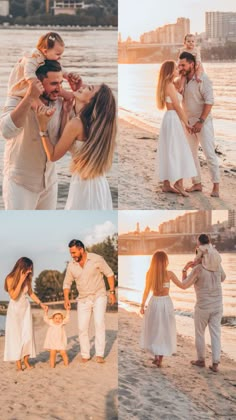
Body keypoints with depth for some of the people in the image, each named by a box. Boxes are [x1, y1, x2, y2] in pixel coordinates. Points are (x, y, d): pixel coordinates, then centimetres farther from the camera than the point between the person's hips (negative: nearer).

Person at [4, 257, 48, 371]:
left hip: (25, 308, 4)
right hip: (14, 310, -4)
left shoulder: (27, 279, -3)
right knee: (16, 335, -2)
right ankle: (18, 363, 1)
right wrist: (21, 281, -25)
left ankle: (26, 360, 6)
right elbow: (14, 296, -22)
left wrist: (40, 303, 3)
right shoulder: (10, 279, -16)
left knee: (27, 334, -1)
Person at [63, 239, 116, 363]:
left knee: (99, 323, -18)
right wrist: (66, 298, -5)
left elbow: (109, 274, -5)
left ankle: (100, 354, -15)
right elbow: (67, 283, 8)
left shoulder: (96, 259, -13)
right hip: (83, 299, 4)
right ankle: (85, 355, 12)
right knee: (82, 327, 0)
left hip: (99, 297, -3)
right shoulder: (71, 266, -3)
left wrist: (112, 292, -9)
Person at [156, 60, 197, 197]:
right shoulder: (170, 85, -14)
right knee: (179, 152, -5)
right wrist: (186, 123, -8)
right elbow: (177, 107, -14)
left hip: (169, 119, 9)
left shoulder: (167, 85, 14)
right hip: (173, 120, -9)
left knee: (169, 152, 8)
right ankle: (179, 183, -3)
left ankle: (167, 185, 9)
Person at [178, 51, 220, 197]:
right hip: (189, 122, 7)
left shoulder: (203, 79, -13)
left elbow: (209, 101, -18)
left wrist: (201, 121, -23)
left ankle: (216, 186, -6)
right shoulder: (183, 80, 7)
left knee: (209, 153, -9)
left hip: (203, 121, -7)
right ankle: (197, 183, 16)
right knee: (191, 153, 8)